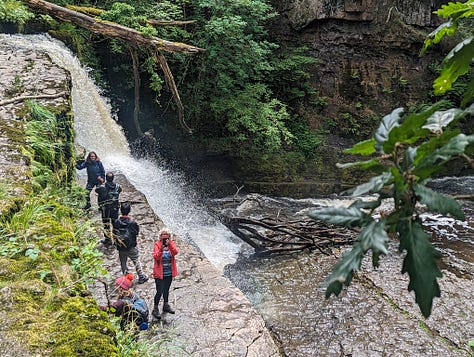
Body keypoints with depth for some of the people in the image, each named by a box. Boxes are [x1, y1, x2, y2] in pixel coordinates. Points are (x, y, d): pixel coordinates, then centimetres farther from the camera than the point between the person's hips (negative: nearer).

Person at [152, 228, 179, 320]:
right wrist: (161, 249, -40)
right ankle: (155, 309, 13)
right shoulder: (157, 244, -12)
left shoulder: (172, 243, -2)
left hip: (169, 273, 4)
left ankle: (166, 305, 40)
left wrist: (169, 244, -36)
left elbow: (175, 252, -22)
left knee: (166, 290, 21)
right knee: (159, 292, -3)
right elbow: (155, 257, -24)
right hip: (159, 273, -4)